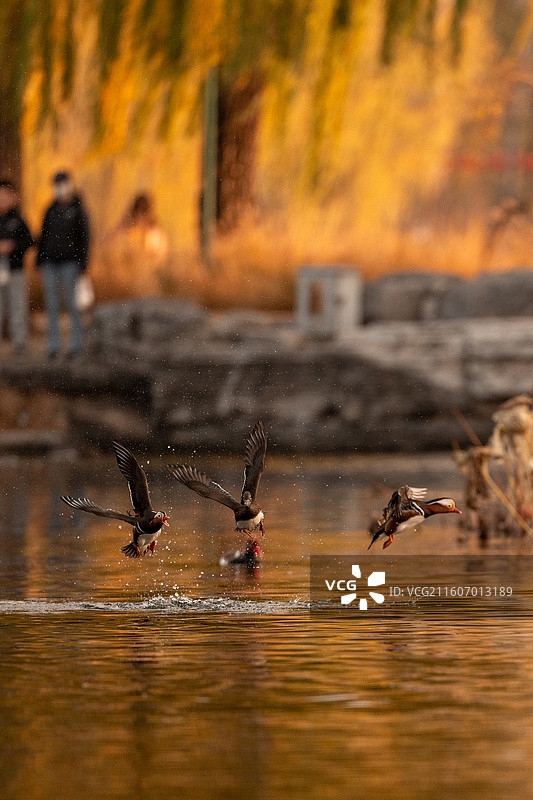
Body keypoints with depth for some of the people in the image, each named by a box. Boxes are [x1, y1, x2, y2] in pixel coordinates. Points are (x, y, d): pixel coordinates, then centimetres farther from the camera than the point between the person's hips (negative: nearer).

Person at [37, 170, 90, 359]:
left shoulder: (78, 210, -2)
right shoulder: (51, 210, 12)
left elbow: (84, 239, -4)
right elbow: (44, 237, 14)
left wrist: (82, 266, -10)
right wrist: (40, 264, 9)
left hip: (69, 263, -4)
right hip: (50, 263, 4)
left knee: (72, 305, -3)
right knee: (51, 306, 3)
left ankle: (76, 344, 3)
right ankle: (53, 346, 6)